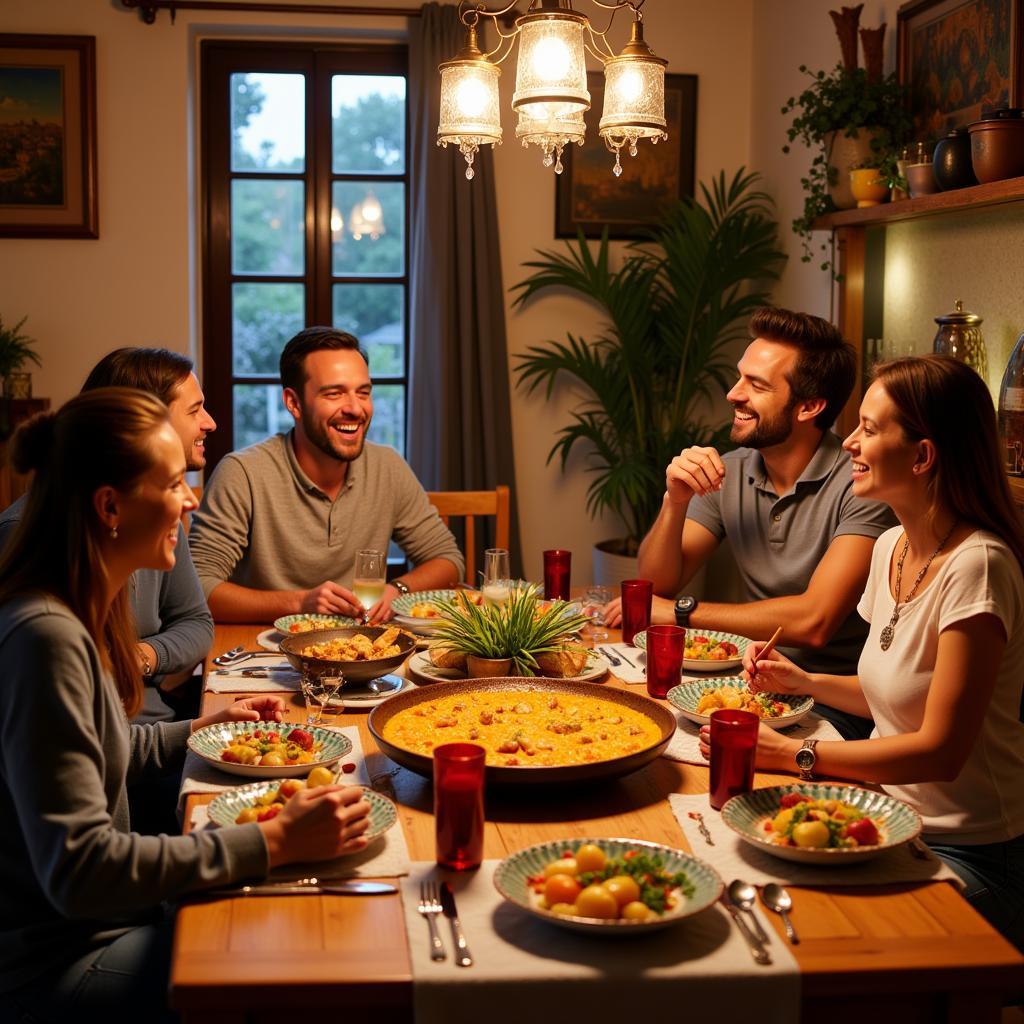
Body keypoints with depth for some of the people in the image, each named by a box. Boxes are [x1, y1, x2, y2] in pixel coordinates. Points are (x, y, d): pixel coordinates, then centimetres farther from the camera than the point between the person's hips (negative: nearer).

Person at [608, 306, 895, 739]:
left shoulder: (859, 483, -16)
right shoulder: (729, 473, 3)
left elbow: (813, 622, -24)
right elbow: (657, 586, 5)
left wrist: (682, 611, -15)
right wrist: (675, 502, -14)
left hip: (837, 699, -6)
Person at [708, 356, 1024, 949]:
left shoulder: (976, 566, -22)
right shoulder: (891, 546, 5)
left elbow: (940, 750, -23)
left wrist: (793, 754, -20)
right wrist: (804, 682, 3)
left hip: (969, 852, -7)